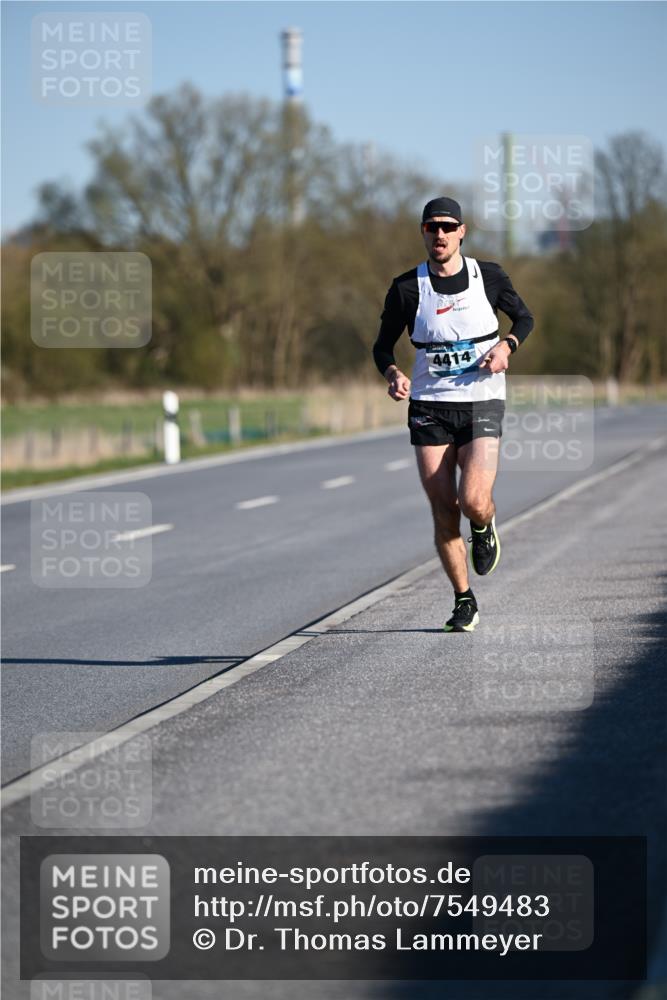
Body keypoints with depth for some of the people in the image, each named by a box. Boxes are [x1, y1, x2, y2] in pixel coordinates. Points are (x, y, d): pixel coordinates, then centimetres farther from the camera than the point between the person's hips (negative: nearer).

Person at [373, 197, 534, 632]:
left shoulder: (488, 276, 1)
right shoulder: (407, 288, -1)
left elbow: (525, 317, 15)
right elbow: (383, 346, 7)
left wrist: (506, 346, -5)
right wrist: (393, 374, -14)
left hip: (482, 405, -1)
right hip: (429, 407, 1)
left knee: (473, 502, -19)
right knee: (444, 514, -2)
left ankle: (484, 528, 20)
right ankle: (464, 601, 16)